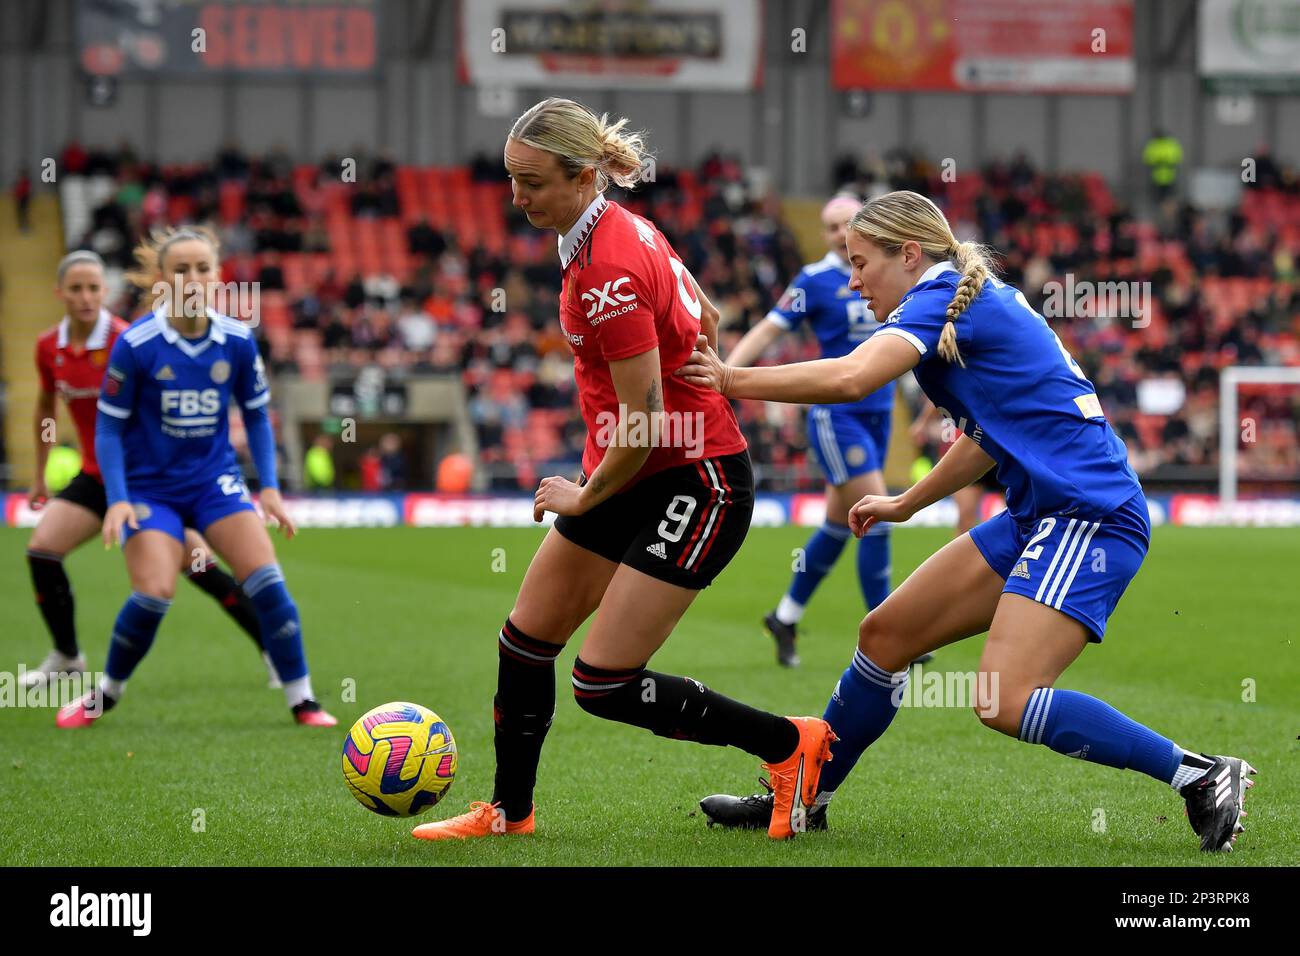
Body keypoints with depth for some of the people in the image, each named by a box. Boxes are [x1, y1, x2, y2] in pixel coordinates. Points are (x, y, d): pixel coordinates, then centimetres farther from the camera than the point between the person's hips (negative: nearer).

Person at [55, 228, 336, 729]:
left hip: (216, 480, 3)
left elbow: (256, 415, 7)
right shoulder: (136, 344, -15)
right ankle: (105, 695, 6)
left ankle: (302, 701, -1)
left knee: (266, 579, -12)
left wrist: (269, 487, -1)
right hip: (150, 487, -3)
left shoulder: (237, 341, -6)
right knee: (154, 592, -19)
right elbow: (108, 427, -8)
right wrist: (117, 499, -17)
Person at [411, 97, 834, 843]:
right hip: (635, 475, 10)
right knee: (526, 641, 12)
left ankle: (791, 745, 5)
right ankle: (511, 811, 28)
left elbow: (645, 420, -24)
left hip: (696, 483, -10)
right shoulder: (624, 229, 3)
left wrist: (587, 498, -9)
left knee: (605, 684, -10)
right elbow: (704, 320, 17)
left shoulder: (610, 271, -25)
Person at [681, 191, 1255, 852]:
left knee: (1007, 703, -22)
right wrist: (906, 503, 37)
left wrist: (733, 381, -15)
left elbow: (848, 379, -25)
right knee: (884, 635, 11)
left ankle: (1201, 777, -14)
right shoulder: (980, 302, 19)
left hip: (1089, 516, -10)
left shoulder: (946, 296, -10)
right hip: (1039, 514, 10)